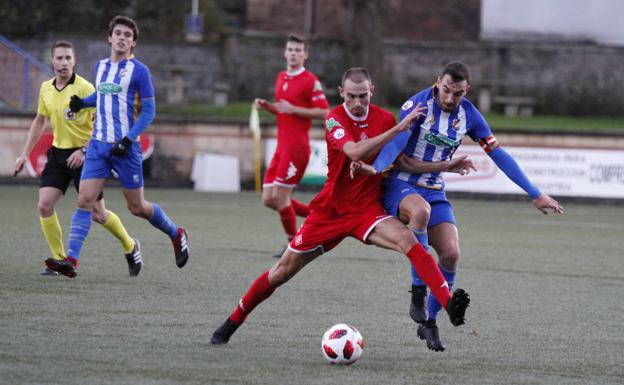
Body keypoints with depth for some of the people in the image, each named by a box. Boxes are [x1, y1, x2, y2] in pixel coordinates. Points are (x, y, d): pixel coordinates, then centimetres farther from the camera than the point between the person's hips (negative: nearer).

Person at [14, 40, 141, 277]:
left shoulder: (84, 88, -15)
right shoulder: (46, 89, 5)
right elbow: (40, 122, 19)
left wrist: (84, 150, -25)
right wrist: (25, 154, 16)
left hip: (84, 155, -5)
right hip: (58, 153, 5)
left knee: (97, 214, 0)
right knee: (44, 206, -10)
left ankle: (130, 247, 26)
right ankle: (59, 260, 1)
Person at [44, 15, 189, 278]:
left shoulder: (138, 70, -7)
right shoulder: (100, 66, 11)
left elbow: (149, 111, -7)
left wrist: (128, 140, -18)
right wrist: (82, 103, 9)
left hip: (125, 148, -4)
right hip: (98, 145, 5)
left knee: (137, 207, 6)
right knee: (85, 201, -10)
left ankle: (176, 235, 32)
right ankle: (70, 261, -15)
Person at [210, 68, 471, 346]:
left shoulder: (385, 119, -1)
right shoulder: (334, 119, -13)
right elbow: (355, 152, -32)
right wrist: (398, 129, -35)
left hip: (368, 209, 1)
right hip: (330, 210, -1)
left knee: (408, 240, -27)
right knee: (284, 270, 4)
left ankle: (449, 305, -37)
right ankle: (232, 323, 22)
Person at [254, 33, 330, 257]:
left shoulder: (310, 81, -9)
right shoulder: (281, 78, 16)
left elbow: (324, 112, -14)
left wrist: (293, 109, -19)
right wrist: (266, 106, 8)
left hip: (296, 147, -8)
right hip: (282, 146, 8)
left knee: (280, 196, -9)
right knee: (269, 199, 4)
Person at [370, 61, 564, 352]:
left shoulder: (469, 116, 1)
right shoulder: (419, 104, -14)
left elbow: (499, 155, 7)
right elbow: (398, 141, -26)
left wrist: (535, 195, 7)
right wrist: (373, 170, -42)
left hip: (434, 192, 5)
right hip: (400, 186, -5)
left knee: (451, 254, -13)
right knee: (421, 209, -39)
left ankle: (429, 322, 7)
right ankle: (418, 292, -27)